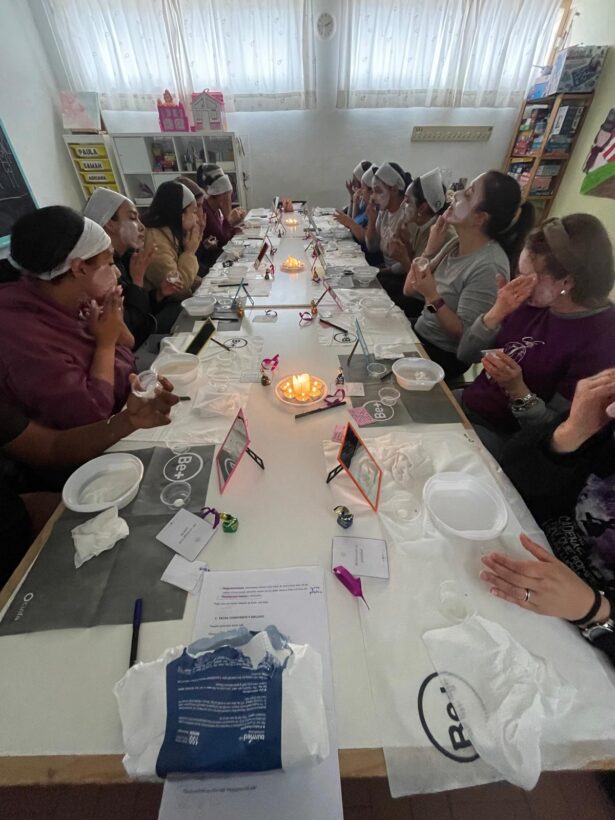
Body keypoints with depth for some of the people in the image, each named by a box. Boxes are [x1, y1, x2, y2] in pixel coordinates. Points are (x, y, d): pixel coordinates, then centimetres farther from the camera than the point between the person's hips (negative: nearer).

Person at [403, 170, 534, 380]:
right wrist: (430, 250, -9)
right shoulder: (454, 245, 1)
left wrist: (432, 297, -30)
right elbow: (409, 290, 2)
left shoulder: (488, 267, -23)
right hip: (418, 335, 7)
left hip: (444, 355, -7)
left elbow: (464, 335, -22)